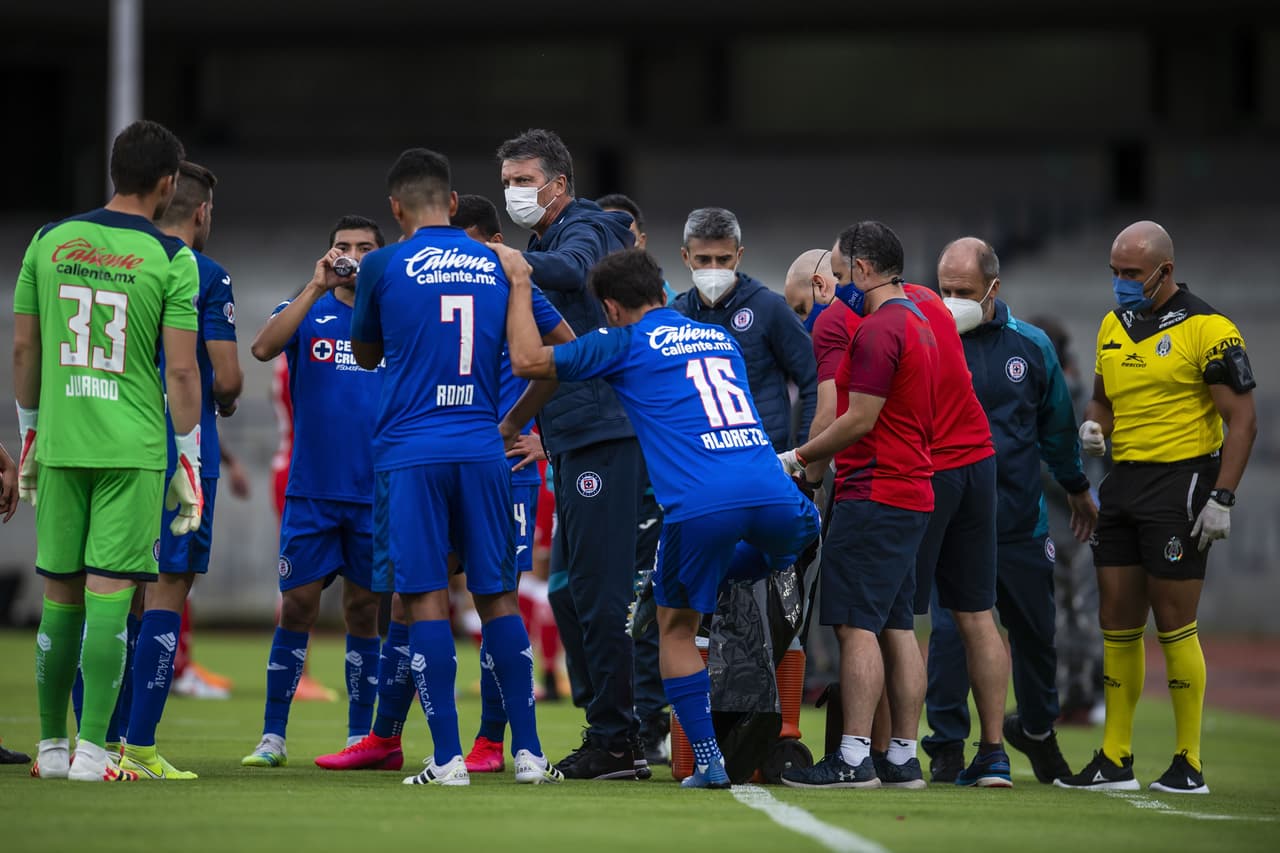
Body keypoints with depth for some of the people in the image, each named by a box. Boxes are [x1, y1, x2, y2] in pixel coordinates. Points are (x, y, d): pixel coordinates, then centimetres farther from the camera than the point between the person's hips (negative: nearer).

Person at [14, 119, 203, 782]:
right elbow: (181, 371, -6)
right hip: (133, 451, -3)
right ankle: (92, 751, -5)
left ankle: (51, 746, 18)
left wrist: (29, 440, 20)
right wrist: (189, 465, 1)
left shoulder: (49, 243, 6)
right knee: (109, 594, -3)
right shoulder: (173, 261, -5)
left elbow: (23, 348, 10)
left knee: (60, 595, 11)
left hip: (58, 446, 3)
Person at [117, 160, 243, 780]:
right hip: (182, 454, -6)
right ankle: (138, 749, -9)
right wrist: (226, 402, 12)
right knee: (166, 593, -4)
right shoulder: (205, 276, -7)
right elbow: (226, 377, -11)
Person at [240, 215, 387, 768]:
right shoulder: (307, 312, 5)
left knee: (364, 613, 6)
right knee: (296, 608, -3)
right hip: (311, 490, -1)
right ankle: (272, 736, 1)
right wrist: (316, 288, -19)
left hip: (377, 492, 1)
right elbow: (263, 349, -16)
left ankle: (359, 737, 12)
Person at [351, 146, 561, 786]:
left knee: (426, 596, -2)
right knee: (497, 595, 9)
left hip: (410, 453, -3)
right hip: (481, 450, 3)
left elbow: (366, 355, 14)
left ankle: (448, 757, -6)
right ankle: (527, 751, 8)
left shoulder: (384, 267, -2)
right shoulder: (500, 266, 8)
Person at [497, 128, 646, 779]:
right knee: (568, 592, 12)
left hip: (603, 433, -10)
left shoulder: (586, 231, -6)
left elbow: (569, 269, -32)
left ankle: (617, 740, -6)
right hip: (571, 443, 10)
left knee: (599, 591, -9)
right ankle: (608, 733, 17)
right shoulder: (543, 244, 22)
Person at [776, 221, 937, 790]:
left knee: (857, 625, -10)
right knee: (896, 627, 9)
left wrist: (800, 457, -3)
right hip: (912, 492, 10)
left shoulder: (878, 331, -14)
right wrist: (822, 460, 20)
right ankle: (904, 759, 9)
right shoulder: (917, 325, 18)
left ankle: (854, 759, -13)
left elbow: (860, 420, -16)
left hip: (874, 495, -10)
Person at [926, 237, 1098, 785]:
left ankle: (1036, 729, 35)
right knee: (951, 626, -11)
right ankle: (947, 742, 1)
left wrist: (1076, 488, 26)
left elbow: (1056, 422, 17)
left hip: (1020, 514, 3)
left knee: (1035, 628, 12)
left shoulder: (1030, 346, 4)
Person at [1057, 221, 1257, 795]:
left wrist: (1222, 498, -16)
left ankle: (1188, 763, 2)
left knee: (1174, 625, -5)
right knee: (1117, 623, 6)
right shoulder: (1114, 326, 13)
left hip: (1180, 483, -7)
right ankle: (1115, 759, 12)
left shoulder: (1207, 330, -9)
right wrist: (1093, 428, 1)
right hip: (1123, 483, 7)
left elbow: (1242, 419, -10)